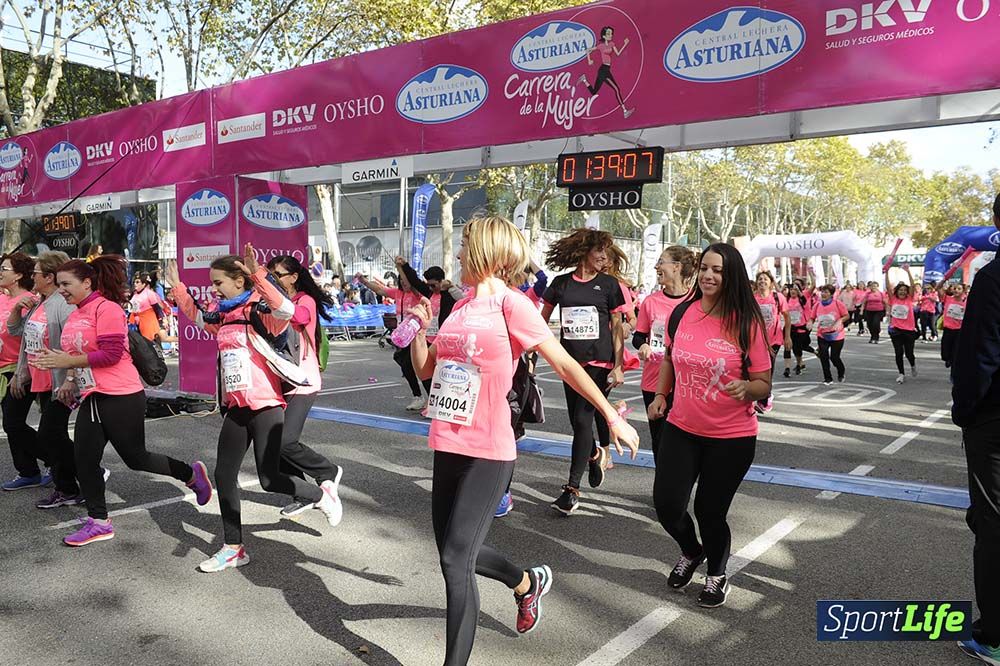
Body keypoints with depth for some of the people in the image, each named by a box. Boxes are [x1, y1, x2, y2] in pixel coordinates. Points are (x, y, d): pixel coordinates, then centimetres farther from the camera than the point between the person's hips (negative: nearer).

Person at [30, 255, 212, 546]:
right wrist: (69, 378, 7)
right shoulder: (75, 314, 12)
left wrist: (68, 361, -19)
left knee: (135, 458, 1)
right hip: (91, 397, 8)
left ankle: (191, 474, 22)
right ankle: (99, 522, 18)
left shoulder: (107, 308, -14)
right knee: (84, 459, 6)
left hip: (121, 398, -8)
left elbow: (111, 354, -20)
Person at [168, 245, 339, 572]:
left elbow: (286, 310, -35)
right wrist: (178, 287, 28)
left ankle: (321, 496, 20)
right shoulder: (222, 317, 11)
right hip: (236, 408, 8)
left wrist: (258, 275, -38)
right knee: (224, 476, 7)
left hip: (265, 406, -8)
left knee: (269, 480, -8)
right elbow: (198, 318, 34)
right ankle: (233, 548, 20)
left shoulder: (260, 313, -12)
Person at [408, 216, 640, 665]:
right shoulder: (461, 308, 11)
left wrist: (613, 417, -7)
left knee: (456, 559, -7)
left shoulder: (510, 304, -10)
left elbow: (565, 365, -8)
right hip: (449, 446, 8)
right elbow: (425, 370, 18)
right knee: (456, 552, 17)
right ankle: (529, 583, 43)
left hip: (488, 453, -8)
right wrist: (420, 327, 1)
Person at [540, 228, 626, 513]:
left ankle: (572, 488, -1)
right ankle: (594, 455, 43)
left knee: (582, 420, -8)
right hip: (569, 361, 3)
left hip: (598, 363, -3)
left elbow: (617, 327, 1)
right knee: (577, 422, 11)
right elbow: (542, 320, 12)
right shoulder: (560, 283, 5)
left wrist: (618, 366, -5)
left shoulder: (608, 284, 1)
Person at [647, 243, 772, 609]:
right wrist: (660, 395, 7)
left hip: (732, 436, -3)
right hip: (681, 428, 3)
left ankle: (717, 575, 38)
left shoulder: (748, 323, -13)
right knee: (666, 504, 0)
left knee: (710, 510, 6)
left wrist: (745, 387, -30)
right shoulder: (682, 314, -4)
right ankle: (691, 552, 36)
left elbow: (763, 385, -9)